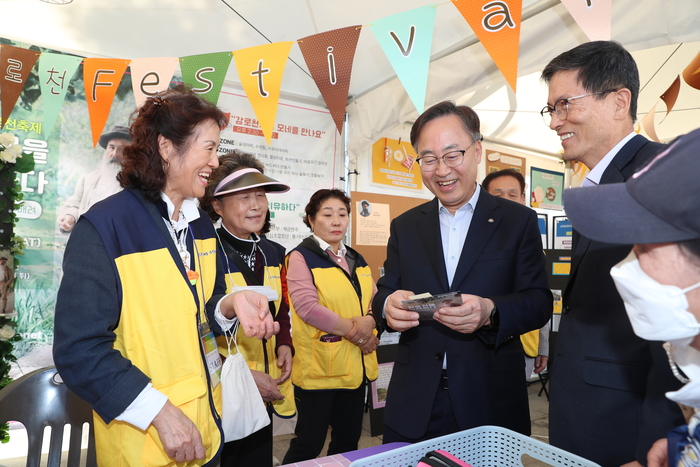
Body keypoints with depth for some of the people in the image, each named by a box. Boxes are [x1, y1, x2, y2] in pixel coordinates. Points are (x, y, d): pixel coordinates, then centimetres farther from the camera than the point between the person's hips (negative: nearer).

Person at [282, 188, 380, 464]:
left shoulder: (356, 259, 14)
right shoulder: (301, 257, -7)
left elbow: (374, 298, 8)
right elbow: (307, 306, -19)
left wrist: (369, 321, -14)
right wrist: (352, 330, -17)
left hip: (356, 366, 7)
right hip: (319, 368, -6)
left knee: (348, 438, 18)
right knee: (309, 443, 6)